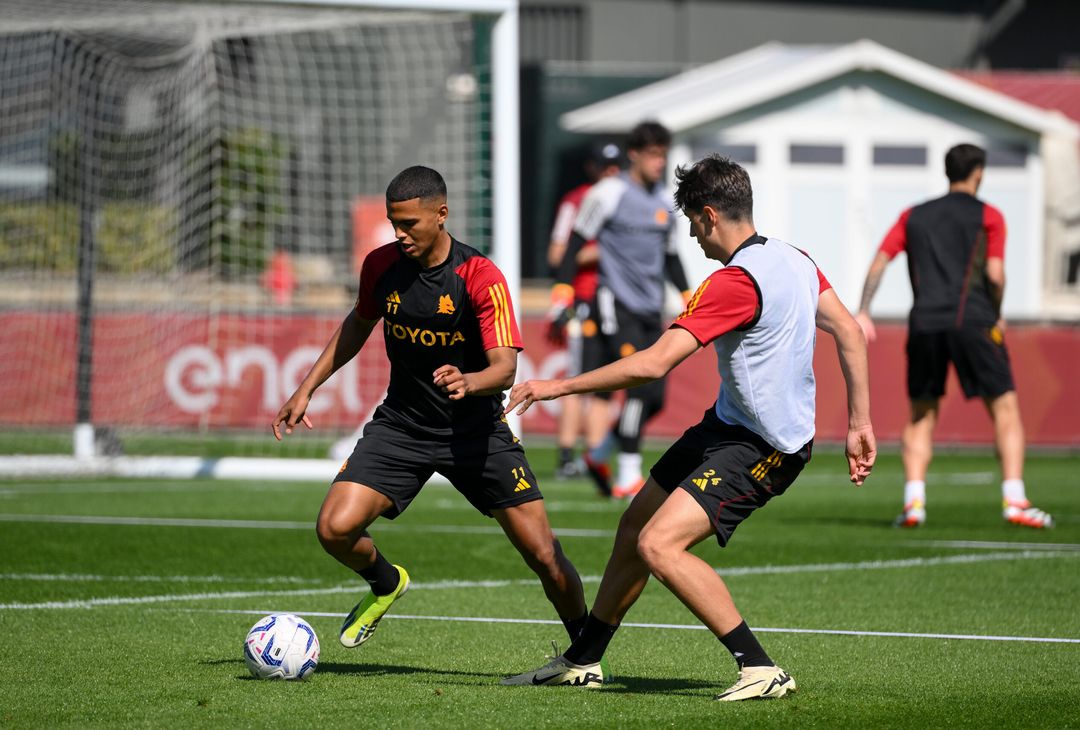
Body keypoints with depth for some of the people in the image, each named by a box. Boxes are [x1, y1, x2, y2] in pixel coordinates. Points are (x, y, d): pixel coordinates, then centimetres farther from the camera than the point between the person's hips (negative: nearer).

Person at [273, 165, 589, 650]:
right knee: (335, 528, -17)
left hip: (476, 430, -3)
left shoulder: (481, 278, -18)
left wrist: (469, 382, -47)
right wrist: (307, 389, 12)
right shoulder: (380, 265, -5)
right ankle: (385, 584, 17)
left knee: (543, 554, -7)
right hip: (401, 424, 3)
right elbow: (359, 324, 16)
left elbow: (505, 366, -24)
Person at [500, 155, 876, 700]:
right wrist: (859, 425, 8)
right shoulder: (794, 260, 4)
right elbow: (850, 334, 6)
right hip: (726, 427, 10)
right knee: (634, 527, 16)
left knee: (659, 546, -22)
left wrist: (558, 386, -20)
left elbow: (652, 364, -27)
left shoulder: (735, 282, -25)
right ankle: (583, 661, 32)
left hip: (761, 448, -10)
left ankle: (762, 670, -17)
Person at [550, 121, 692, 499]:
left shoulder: (664, 199, 14)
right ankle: (628, 478, -15)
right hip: (617, 304, -7)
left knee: (654, 398, 3)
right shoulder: (610, 193, -8)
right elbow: (576, 242, -5)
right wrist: (562, 290, -12)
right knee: (641, 386, -19)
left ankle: (598, 455, 24)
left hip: (651, 311, 7)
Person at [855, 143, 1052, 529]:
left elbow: (879, 262, 7)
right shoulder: (988, 216, 7)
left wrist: (863, 312, 3)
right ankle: (1014, 501, -8)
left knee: (921, 415, 13)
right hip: (972, 320, -3)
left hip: (924, 324, 3)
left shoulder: (913, 216, 18)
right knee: (1005, 408, 3)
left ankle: (913, 501, -2)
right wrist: (997, 316, 11)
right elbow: (995, 274, -4)